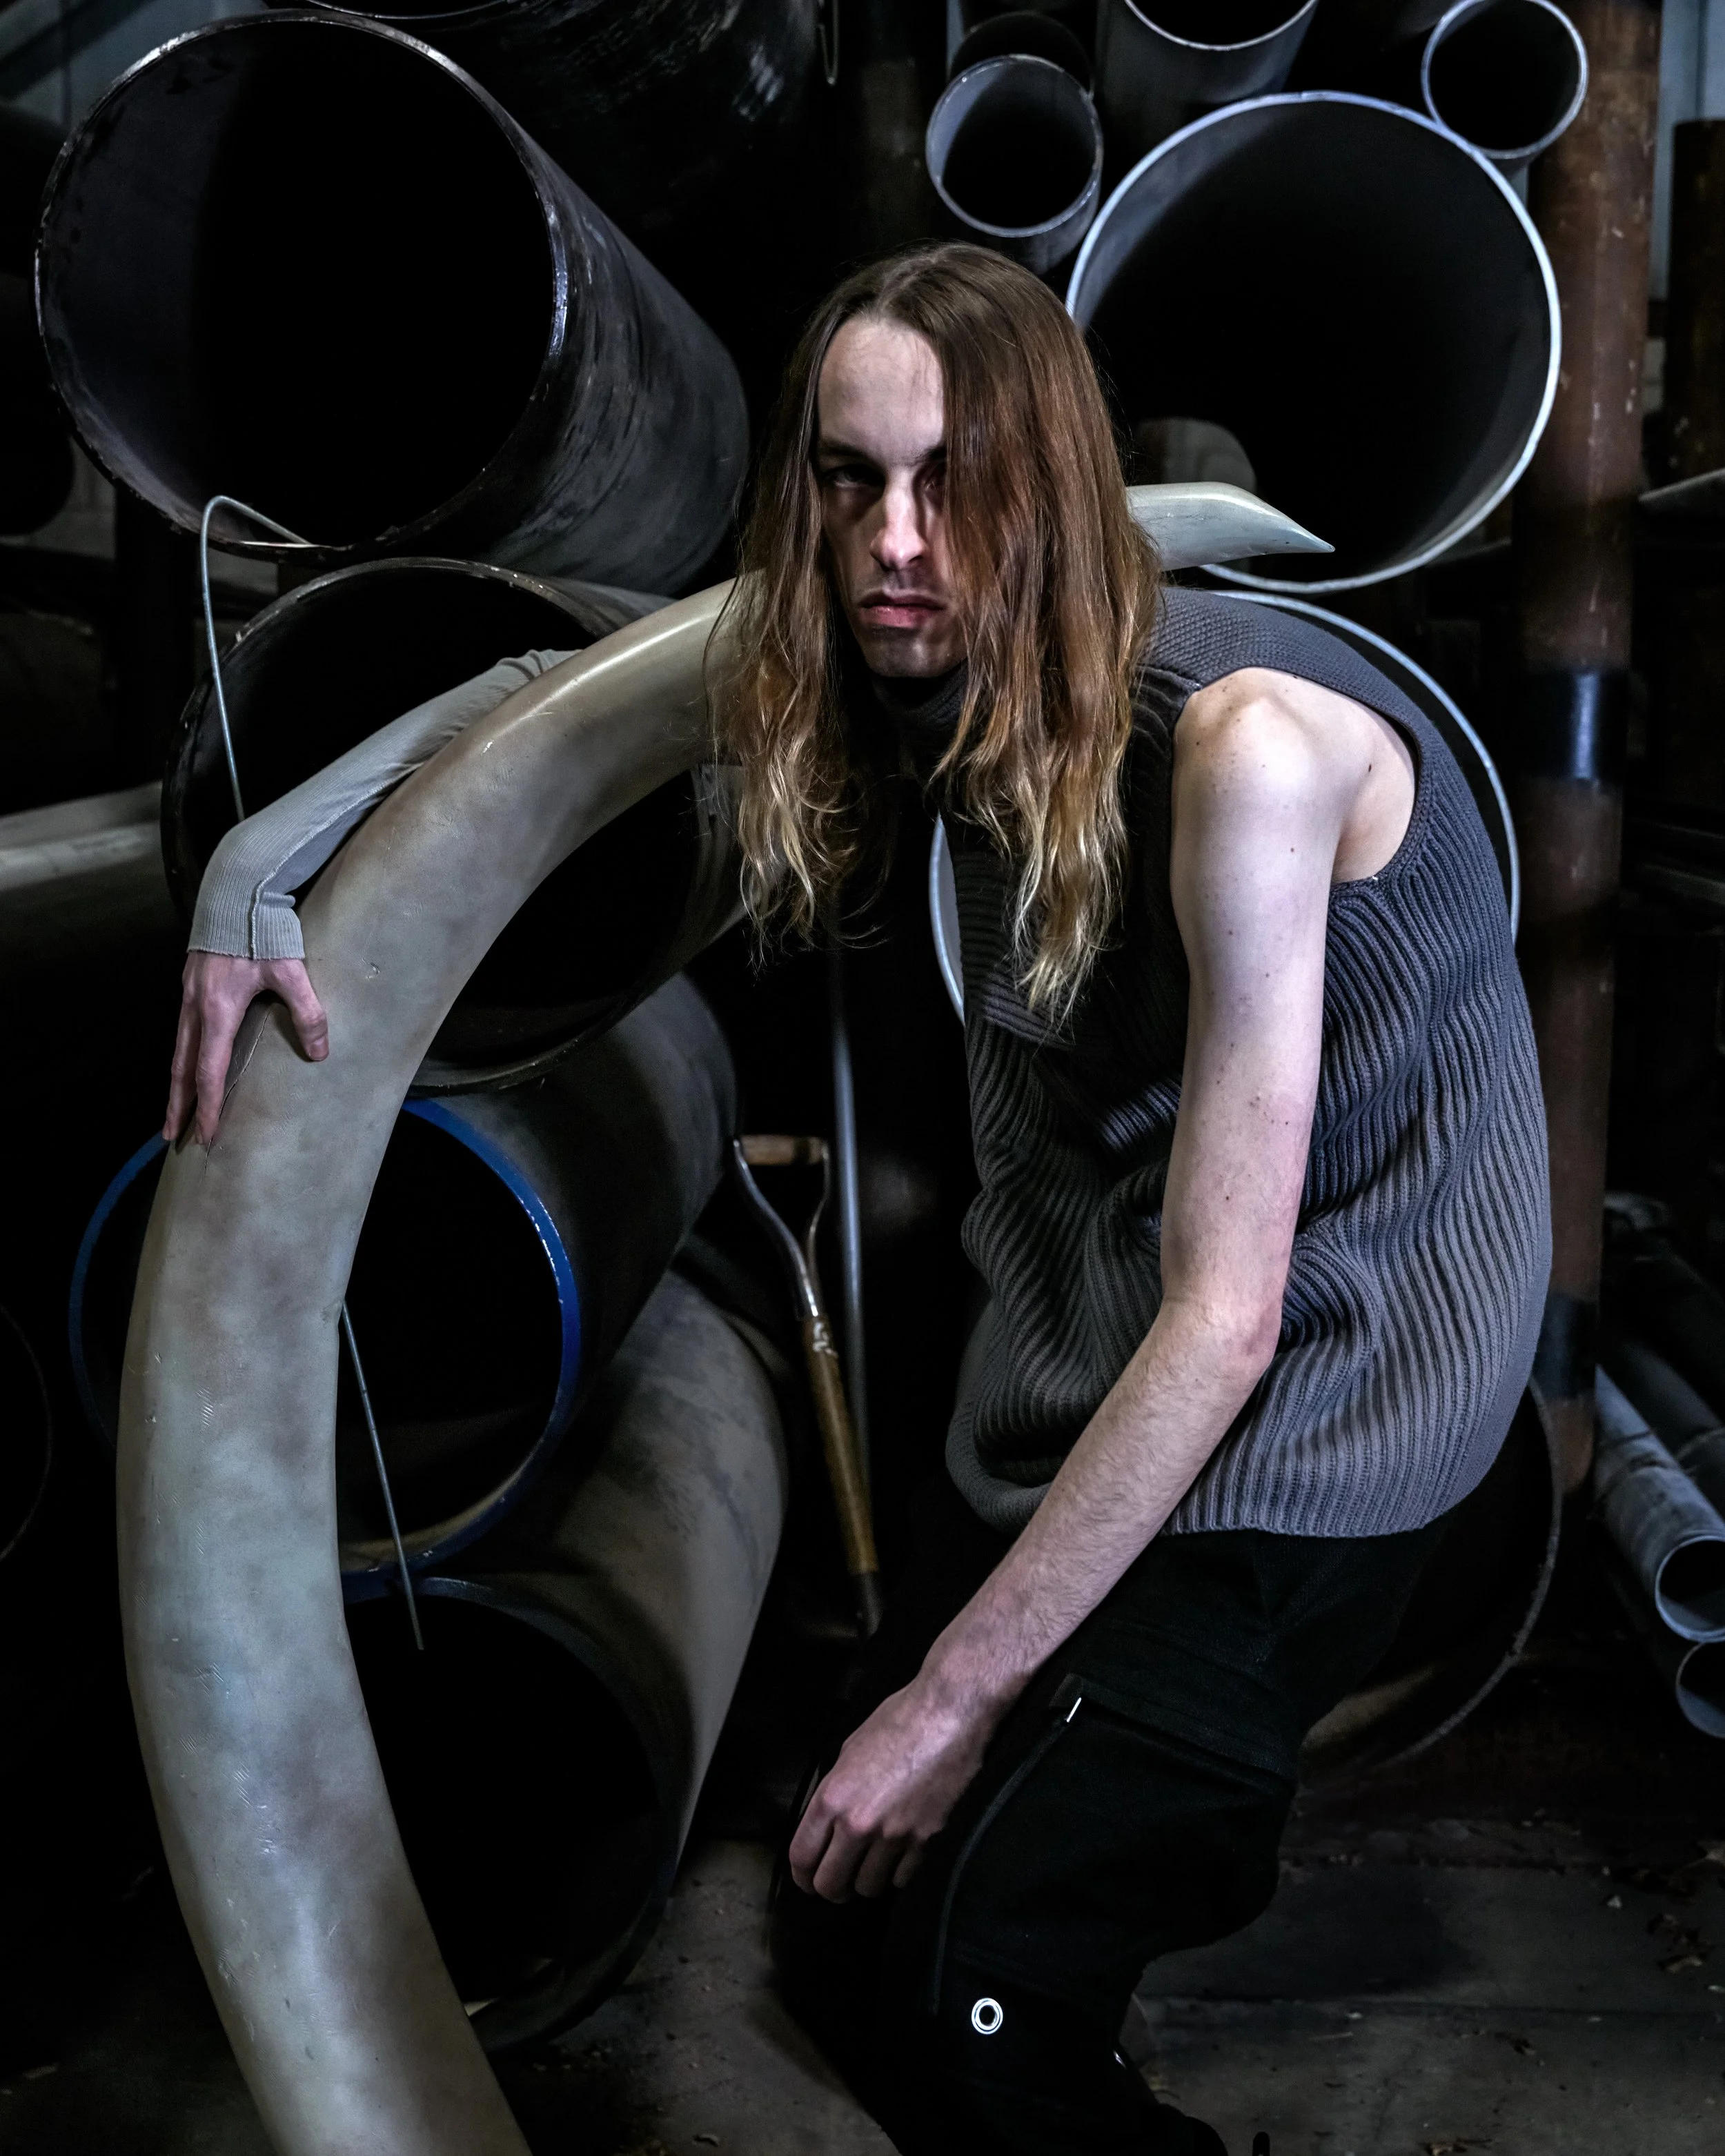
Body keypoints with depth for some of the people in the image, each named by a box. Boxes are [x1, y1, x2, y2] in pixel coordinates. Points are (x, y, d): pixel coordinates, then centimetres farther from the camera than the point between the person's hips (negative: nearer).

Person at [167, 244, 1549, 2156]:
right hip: (1068, 1388, 6)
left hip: (1297, 1430, -6)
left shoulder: (1239, 744, -26)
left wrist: (959, 1694, -17)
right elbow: (576, 690, 7)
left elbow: (1222, 1319, -24)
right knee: (841, 1946, 10)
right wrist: (270, 851, -7)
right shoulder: (939, 678, -5)